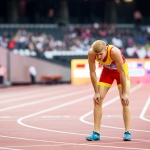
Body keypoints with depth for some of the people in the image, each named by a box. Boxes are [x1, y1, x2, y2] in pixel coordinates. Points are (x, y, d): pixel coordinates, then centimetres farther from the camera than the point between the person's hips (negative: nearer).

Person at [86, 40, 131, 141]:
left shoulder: (114, 52, -40)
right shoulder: (91, 53, -31)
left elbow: (121, 72, -31)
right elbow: (92, 72, -19)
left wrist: (124, 93, -26)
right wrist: (96, 92, -17)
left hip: (121, 70, -3)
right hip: (107, 70, 3)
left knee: (125, 101, -14)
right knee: (97, 99, -6)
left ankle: (127, 132, -10)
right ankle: (96, 133, -3)